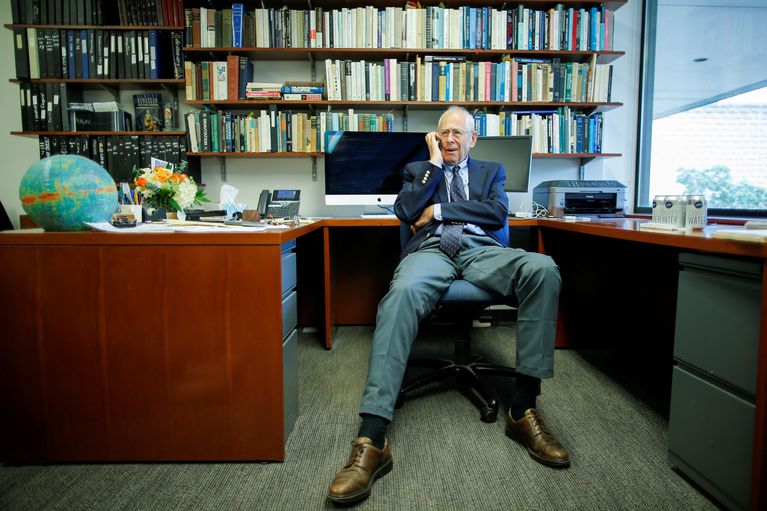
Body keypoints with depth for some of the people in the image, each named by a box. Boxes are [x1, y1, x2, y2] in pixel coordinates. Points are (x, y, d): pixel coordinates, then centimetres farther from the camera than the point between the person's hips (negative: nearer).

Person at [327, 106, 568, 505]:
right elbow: (405, 211, 6)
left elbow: (498, 213, 7)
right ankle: (372, 440, -43)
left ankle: (523, 409, -25)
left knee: (543, 269, -32)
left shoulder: (491, 171, 29)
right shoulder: (418, 169, 28)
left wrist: (439, 210, 2)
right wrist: (435, 162, 10)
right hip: (431, 249, -1)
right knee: (402, 293, -38)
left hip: (482, 249, 2)